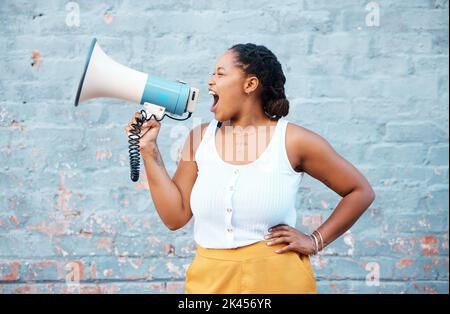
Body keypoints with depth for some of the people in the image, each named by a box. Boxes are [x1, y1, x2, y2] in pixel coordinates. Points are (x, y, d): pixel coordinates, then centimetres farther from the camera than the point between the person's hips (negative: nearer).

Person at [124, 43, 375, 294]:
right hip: (209, 280, 3)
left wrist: (315, 242, -5)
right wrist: (149, 149, -3)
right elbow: (176, 216, 1)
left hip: (278, 279, -3)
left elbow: (361, 192, 0)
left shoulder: (293, 140, -7)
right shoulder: (200, 138, 3)